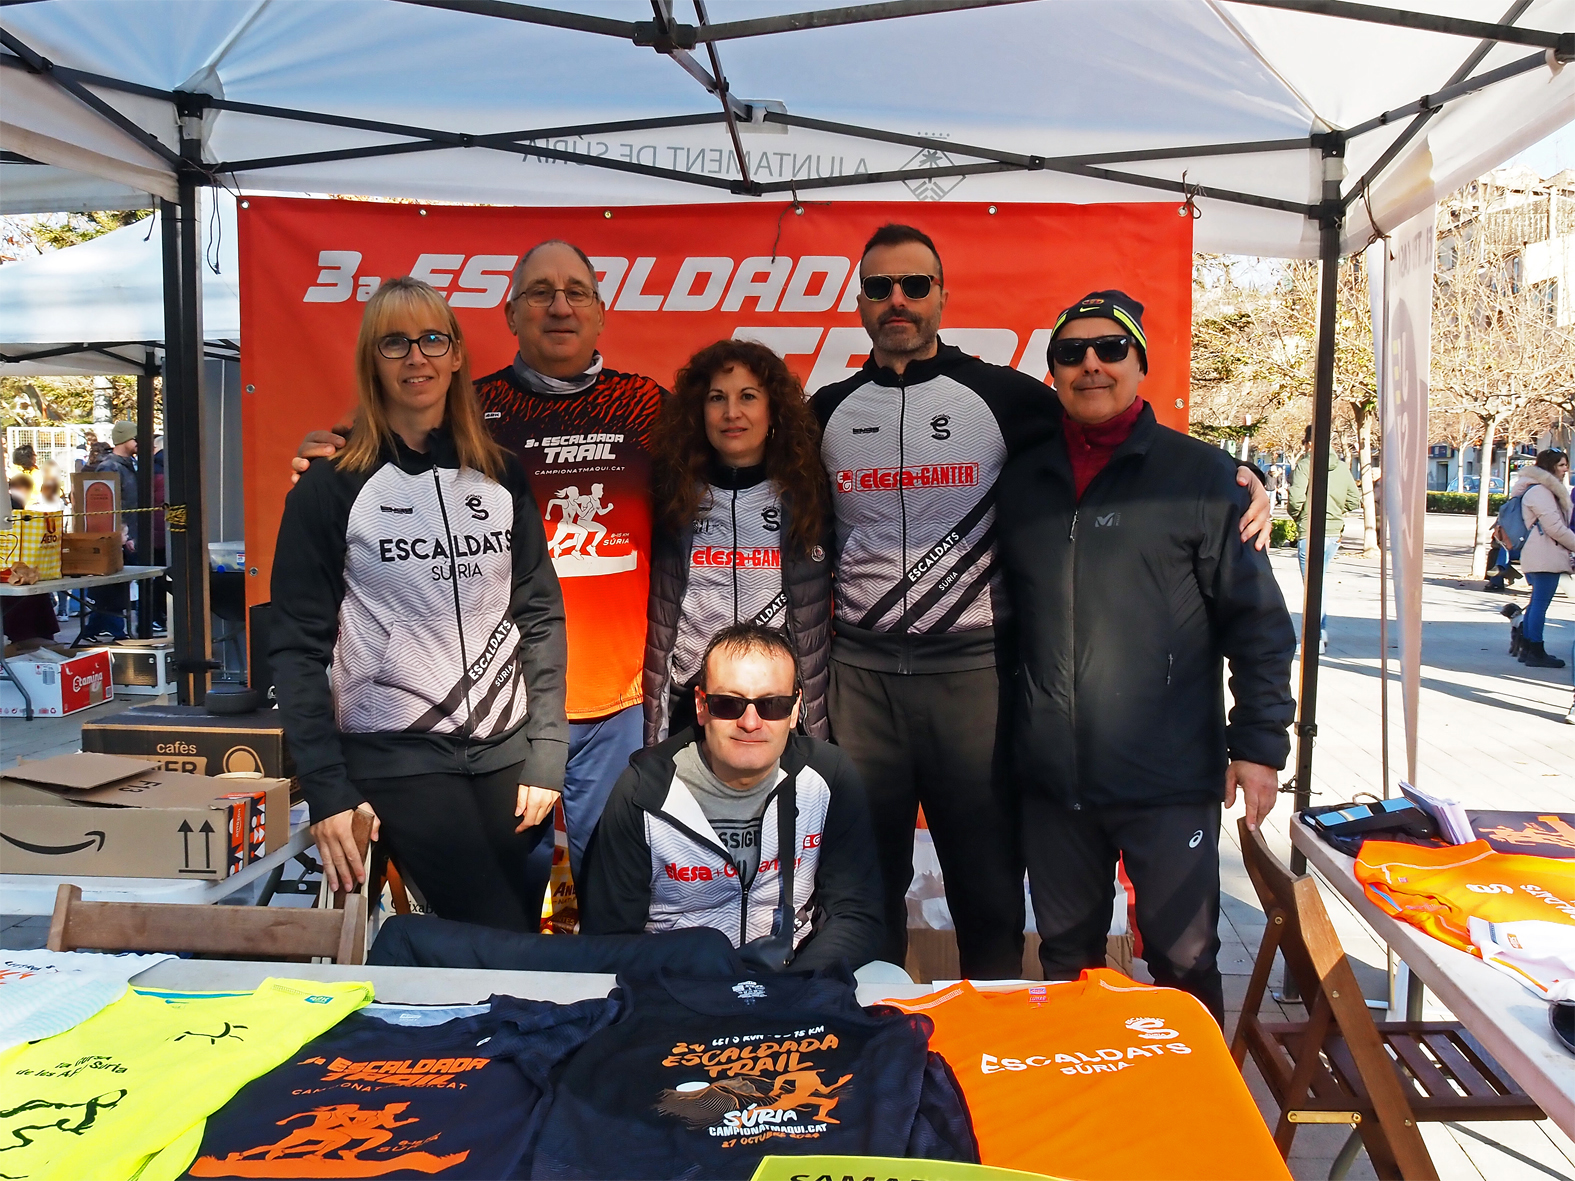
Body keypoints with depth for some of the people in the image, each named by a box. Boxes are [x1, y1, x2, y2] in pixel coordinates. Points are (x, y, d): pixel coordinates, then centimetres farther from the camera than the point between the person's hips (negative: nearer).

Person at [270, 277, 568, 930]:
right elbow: (297, 646, -3)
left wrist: (546, 753, 0)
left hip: (505, 751, 4)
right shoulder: (332, 487, -2)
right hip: (395, 755, -3)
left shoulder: (501, 477, 7)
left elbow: (540, 615, 7)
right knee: (498, 937, -10)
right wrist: (326, 791, -8)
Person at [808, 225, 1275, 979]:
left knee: (988, 880, 7)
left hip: (972, 669, -2)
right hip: (860, 670, 2)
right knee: (866, 881, 11)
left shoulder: (1002, 397, 2)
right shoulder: (829, 412, 10)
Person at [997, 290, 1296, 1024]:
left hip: (1171, 781, -3)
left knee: (1184, 962, 9)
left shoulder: (1200, 475, -2)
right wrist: (1003, 734, 12)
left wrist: (1258, 742, -6)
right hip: (1051, 782, 4)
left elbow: (1257, 619, -2)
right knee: (1066, 959, 17)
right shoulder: (1022, 480, 9)